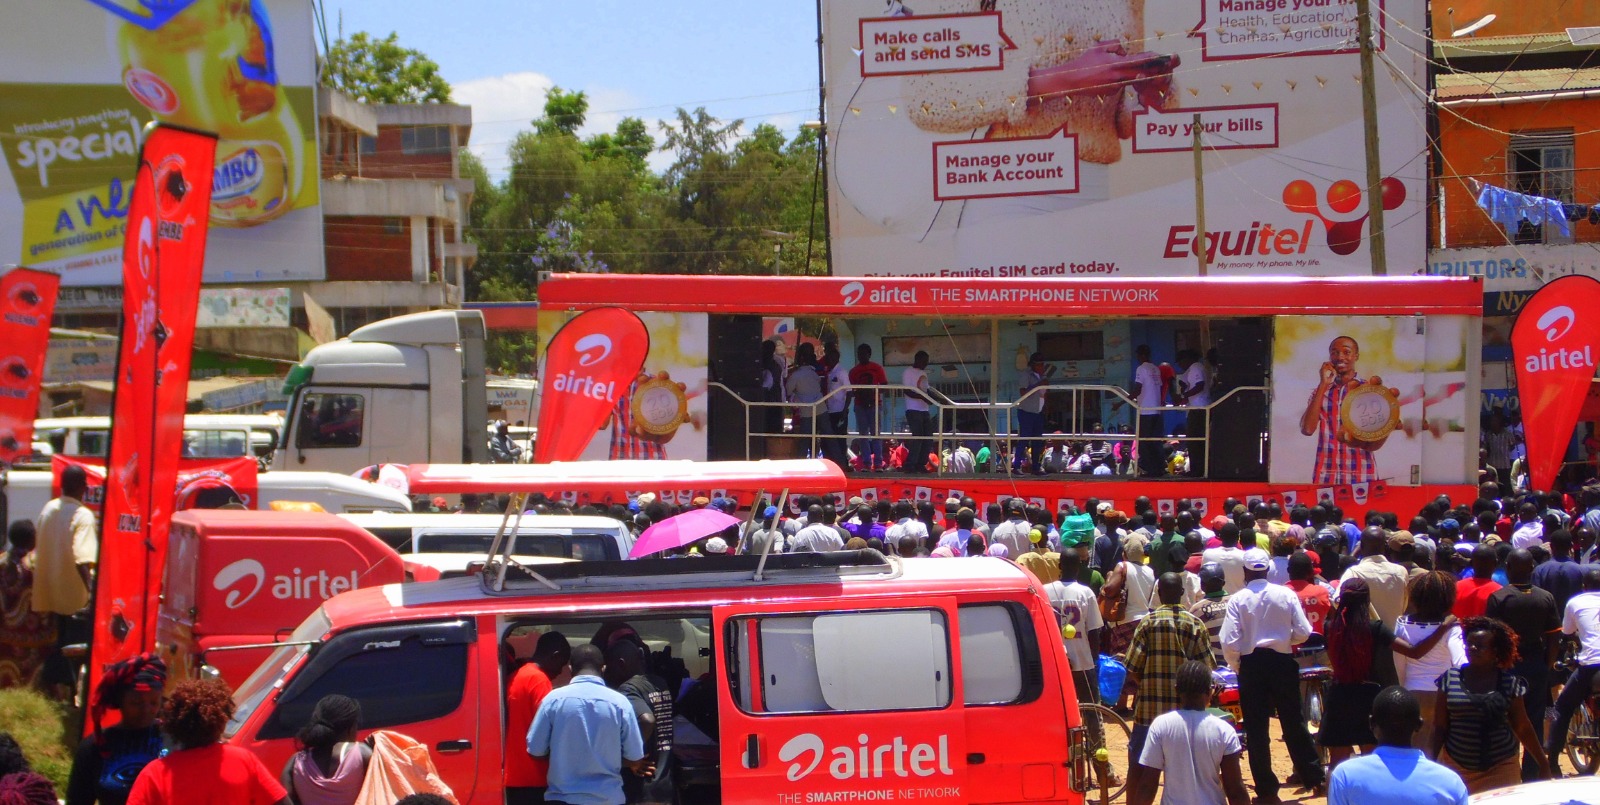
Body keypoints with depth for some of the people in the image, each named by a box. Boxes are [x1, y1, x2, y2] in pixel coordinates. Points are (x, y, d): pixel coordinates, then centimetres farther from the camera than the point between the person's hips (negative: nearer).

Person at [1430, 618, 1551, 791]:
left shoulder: (1509, 683, 1)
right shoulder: (1450, 679, 2)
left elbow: (1522, 728, 8)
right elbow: (1440, 728, 6)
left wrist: (1543, 764, 9)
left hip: (1501, 769, -1)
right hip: (1455, 766, 1)